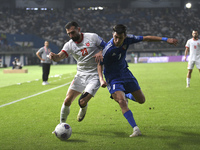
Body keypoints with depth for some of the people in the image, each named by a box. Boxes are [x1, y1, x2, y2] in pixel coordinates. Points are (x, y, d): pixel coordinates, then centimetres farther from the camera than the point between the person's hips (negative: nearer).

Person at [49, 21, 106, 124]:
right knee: (67, 100, -8)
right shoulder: (69, 45, -3)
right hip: (81, 75, 3)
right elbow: (60, 56, -20)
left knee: (82, 102, -16)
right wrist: (54, 56, -44)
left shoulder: (92, 37, -9)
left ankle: (83, 110, 22)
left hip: (94, 76, -3)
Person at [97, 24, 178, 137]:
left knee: (141, 100, 11)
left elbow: (146, 38, -5)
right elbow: (100, 64, -16)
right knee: (122, 102, -27)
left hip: (125, 73, 6)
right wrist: (101, 79, -31)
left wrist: (166, 39, -7)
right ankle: (136, 129, -26)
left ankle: (126, 95, 44)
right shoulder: (108, 49, -28)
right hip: (113, 78, -5)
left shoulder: (128, 39, -16)